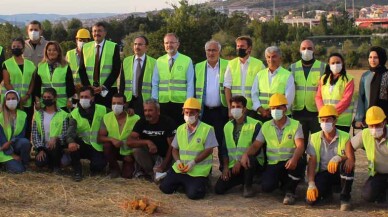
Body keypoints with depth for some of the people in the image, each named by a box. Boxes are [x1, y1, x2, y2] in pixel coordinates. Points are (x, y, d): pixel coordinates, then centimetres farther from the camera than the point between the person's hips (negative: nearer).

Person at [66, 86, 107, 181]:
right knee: (73, 143, -32)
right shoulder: (75, 113, -7)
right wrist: (71, 141, -44)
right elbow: (70, 132, -20)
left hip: (97, 147, -1)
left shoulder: (102, 110, -5)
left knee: (99, 165, -29)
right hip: (82, 145, 1)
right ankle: (77, 170, -11)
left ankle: (94, 168, 12)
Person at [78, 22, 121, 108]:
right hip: (89, 91, 2)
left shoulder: (114, 47, 2)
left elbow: (116, 70, -3)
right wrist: (88, 86, -5)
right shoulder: (85, 47, 10)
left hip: (108, 90, -2)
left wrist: (104, 87, -11)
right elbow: (81, 69, 9)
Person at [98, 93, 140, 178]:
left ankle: (129, 166, 21)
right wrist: (112, 139, -32)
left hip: (129, 152, -2)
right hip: (115, 150, 2)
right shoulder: (106, 118, -11)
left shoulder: (135, 119, -17)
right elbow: (99, 138, -13)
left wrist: (132, 155, -10)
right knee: (106, 145, -30)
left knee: (127, 175, -17)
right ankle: (114, 168, -5)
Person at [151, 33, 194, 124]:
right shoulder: (159, 61, 8)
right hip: (162, 104, 2)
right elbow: (155, 84, 8)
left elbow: (190, 85, -1)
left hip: (181, 104, -2)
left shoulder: (187, 61, 1)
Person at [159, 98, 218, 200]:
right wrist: (178, 161, -7)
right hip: (180, 168, 5)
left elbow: (209, 150, -11)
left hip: (198, 171, -5)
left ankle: (202, 183, 13)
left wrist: (193, 162, -20)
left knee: (193, 194, -21)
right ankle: (184, 183, 22)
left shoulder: (207, 129, -7)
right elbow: (174, 149, 14)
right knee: (164, 188, -4)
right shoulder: (180, 129, 11)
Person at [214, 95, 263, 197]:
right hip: (233, 165, 5)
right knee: (218, 189, -10)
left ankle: (248, 186, -12)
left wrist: (240, 160, -21)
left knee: (248, 159, -40)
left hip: (251, 162, -5)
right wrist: (226, 166, -1)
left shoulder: (255, 125, -8)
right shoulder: (227, 126, 10)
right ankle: (243, 179, 18)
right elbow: (224, 149, 11)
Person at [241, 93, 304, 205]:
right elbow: (255, 146, 7)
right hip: (273, 164, 2)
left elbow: (300, 146, -16)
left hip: (289, 163, -2)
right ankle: (283, 182, 15)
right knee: (266, 186, -26)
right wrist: (246, 154, -16)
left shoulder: (295, 125, -2)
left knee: (299, 162, -38)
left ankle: (290, 191, -9)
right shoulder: (266, 126, 8)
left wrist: (294, 158, -38)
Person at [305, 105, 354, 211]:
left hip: (340, 173, -1)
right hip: (322, 173, 2)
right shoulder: (314, 138, 2)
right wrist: (311, 184, -13)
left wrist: (338, 158, -37)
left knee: (347, 164, -36)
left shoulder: (345, 137, -4)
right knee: (311, 199, -24)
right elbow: (311, 162, -2)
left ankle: (345, 198, -16)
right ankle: (328, 190, 13)